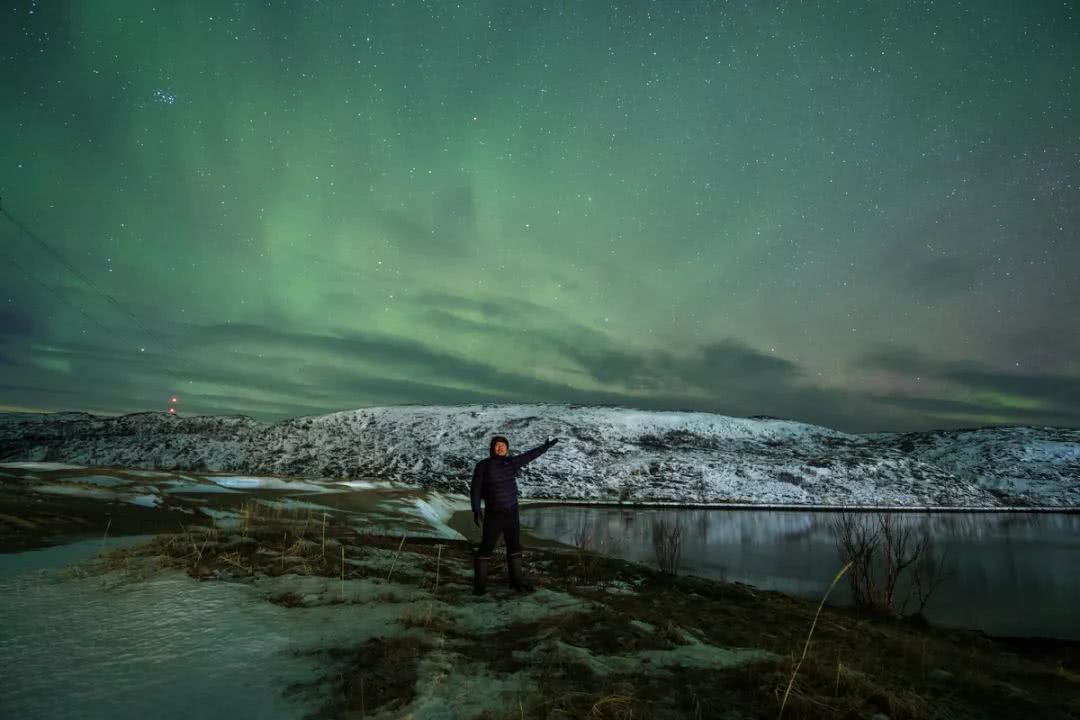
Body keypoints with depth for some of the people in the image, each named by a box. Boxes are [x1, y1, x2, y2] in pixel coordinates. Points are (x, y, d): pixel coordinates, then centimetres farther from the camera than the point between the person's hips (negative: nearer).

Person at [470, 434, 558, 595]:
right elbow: (475, 489, -10)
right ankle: (479, 583, 12)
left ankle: (516, 579, 24)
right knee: (486, 548, -1)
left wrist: (546, 446, 20)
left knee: (514, 546, 11)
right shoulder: (483, 465, -9)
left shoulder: (511, 462, 2)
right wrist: (476, 510, -18)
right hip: (493, 513, -5)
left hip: (512, 512, 5)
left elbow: (529, 455, 14)